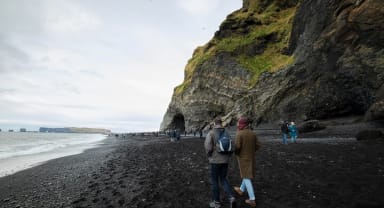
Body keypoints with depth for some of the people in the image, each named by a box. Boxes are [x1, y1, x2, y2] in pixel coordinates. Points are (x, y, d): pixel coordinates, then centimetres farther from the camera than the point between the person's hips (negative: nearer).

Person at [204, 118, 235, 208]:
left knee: (214, 181, 10)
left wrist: (209, 156, 1)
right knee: (223, 179, 19)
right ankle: (231, 197, 2)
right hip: (225, 161, 5)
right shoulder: (227, 133, 4)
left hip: (215, 161, -5)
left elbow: (208, 147, -20)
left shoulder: (211, 133, -12)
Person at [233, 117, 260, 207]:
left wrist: (236, 152, -4)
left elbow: (237, 146, -24)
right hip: (251, 157, 7)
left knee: (246, 178, -1)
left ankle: (252, 199, 1)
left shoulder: (239, 134, -20)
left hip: (243, 158, -7)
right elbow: (257, 145, 1)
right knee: (246, 174, 23)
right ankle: (241, 190, 44)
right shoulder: (253, 133, 0)